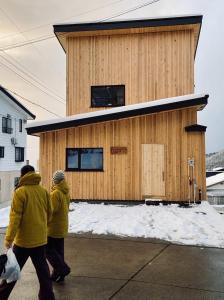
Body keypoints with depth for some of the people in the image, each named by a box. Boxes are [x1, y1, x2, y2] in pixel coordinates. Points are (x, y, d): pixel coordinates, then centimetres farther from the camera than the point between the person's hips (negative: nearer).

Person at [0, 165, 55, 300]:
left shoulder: (20, 192, -13)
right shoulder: (44, 191, 0)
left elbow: (15, 217, -16)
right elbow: (49, 212, 8)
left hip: (24, 239, -4)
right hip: (41, 238, 4)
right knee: (42, 268, 15)